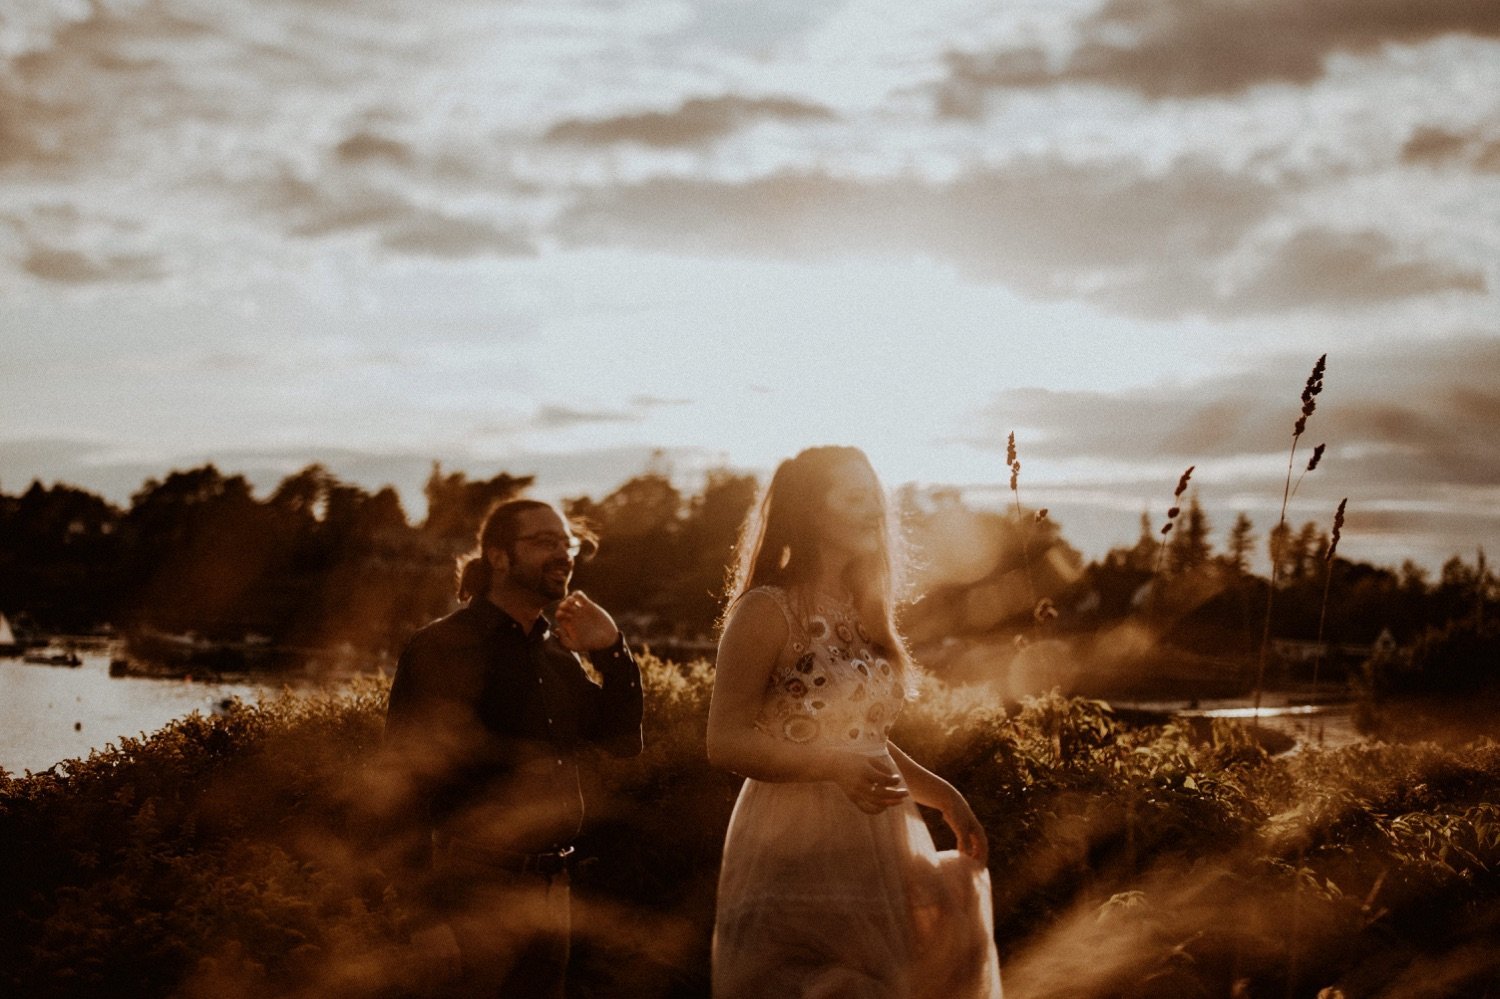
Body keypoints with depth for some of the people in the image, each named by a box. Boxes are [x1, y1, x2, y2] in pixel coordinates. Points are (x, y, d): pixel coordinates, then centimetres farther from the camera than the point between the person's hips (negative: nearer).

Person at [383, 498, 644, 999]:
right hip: (477, 894, -7)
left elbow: (623, 740, 14)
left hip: (549, 890, 7)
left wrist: (612, 653, -1)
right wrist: (431, 913, -21)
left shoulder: (558, 654, 13)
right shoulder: (443, 647, -10)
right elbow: (409, 781, -15)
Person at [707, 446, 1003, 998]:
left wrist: (944, 797, 14)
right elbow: (726, 741, -15)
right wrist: (836, 766, -27)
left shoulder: (863, 612, 16)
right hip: (795, 847, -7)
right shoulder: (768, 610, -8)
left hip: (876, 850, 7)